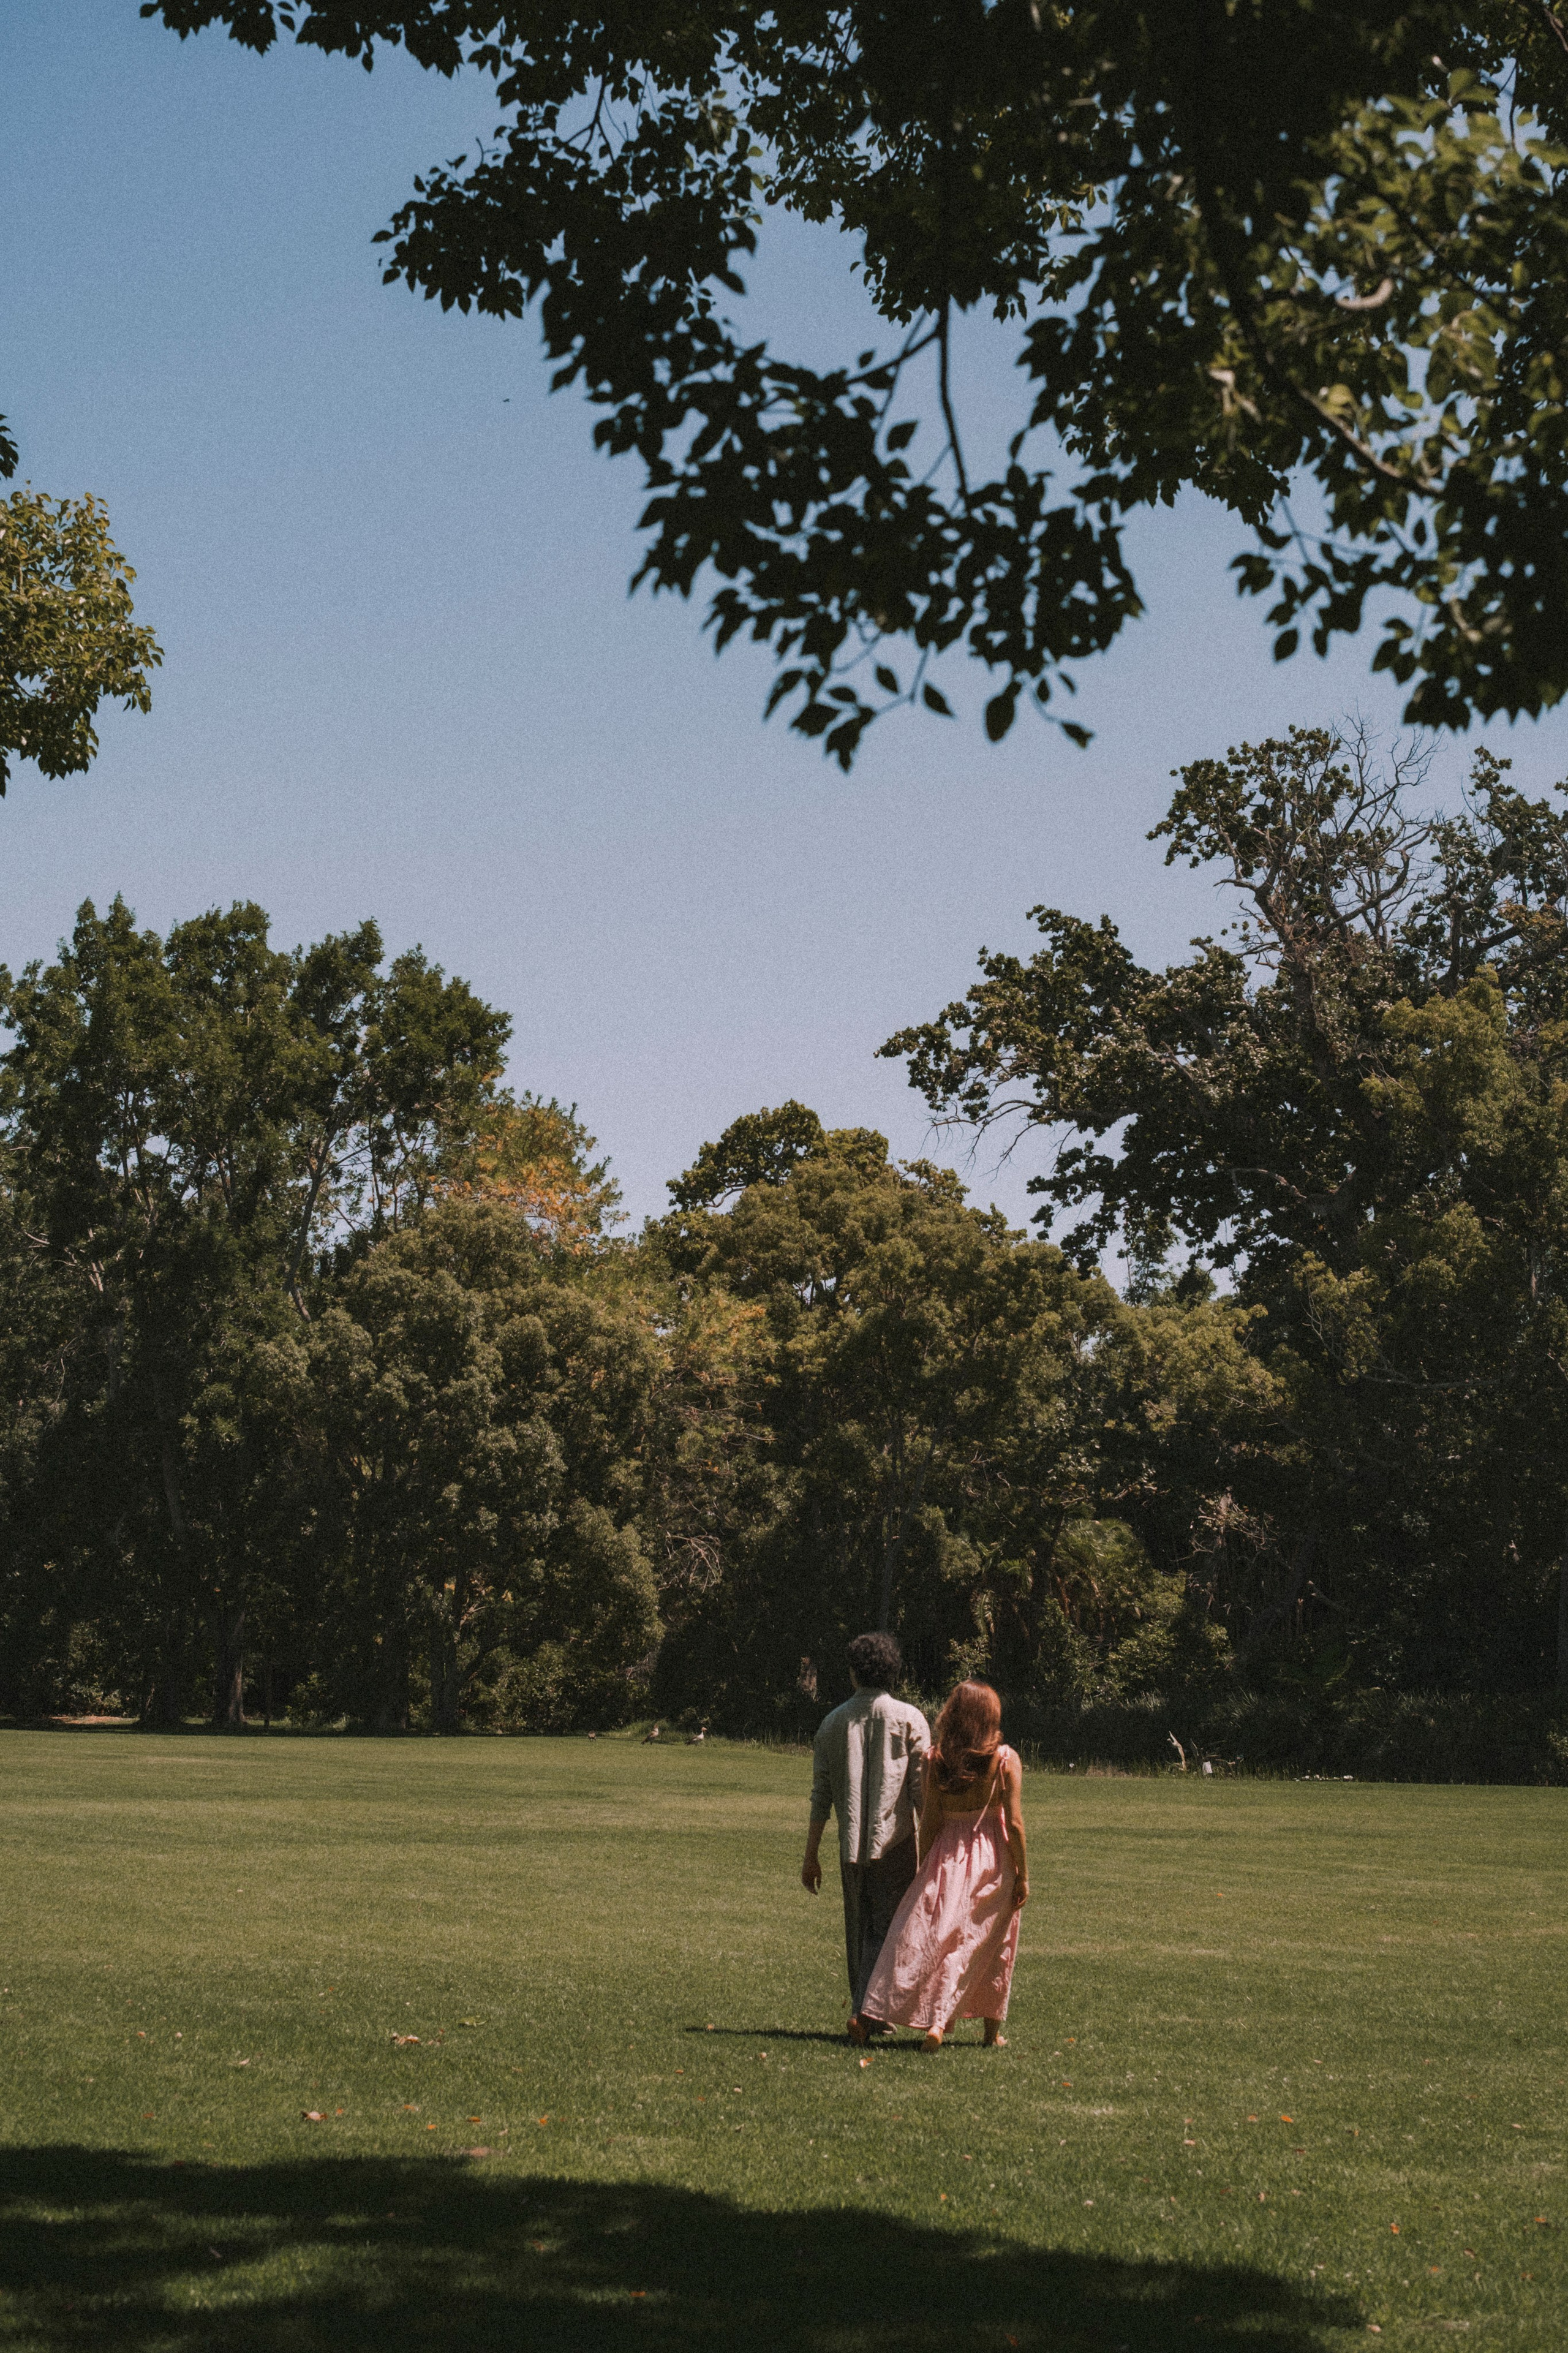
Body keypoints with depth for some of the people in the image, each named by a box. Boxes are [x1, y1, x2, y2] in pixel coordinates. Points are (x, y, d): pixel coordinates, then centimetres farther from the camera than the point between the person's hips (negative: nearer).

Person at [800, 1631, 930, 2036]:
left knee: (858, 1929, 15)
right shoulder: (909, 1719, -4)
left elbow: (821, 1797, 6)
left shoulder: (834, 1722, 5)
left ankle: (863, 2007, 21)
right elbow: (921, 1791, -7)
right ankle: (865, 2010, -15)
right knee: (886, 1928, -1)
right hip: (895, 1841, -3)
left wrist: (811, 1856, 11)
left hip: (851, 1843, 3)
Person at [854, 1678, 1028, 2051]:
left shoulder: (936, 1758, -2)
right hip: (992, 1861, -1)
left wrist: (925, 1867, 9)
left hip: (947, 1854, 1)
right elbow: (1015, 1824, -8)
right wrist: (1023, 1876, 0)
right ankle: (992, 2032, 4)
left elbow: (930, 1819, -1)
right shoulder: (1005, 1759, -6)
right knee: (987, 1946, 10)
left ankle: (872, 2015, -4)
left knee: (919, 1935, 3)